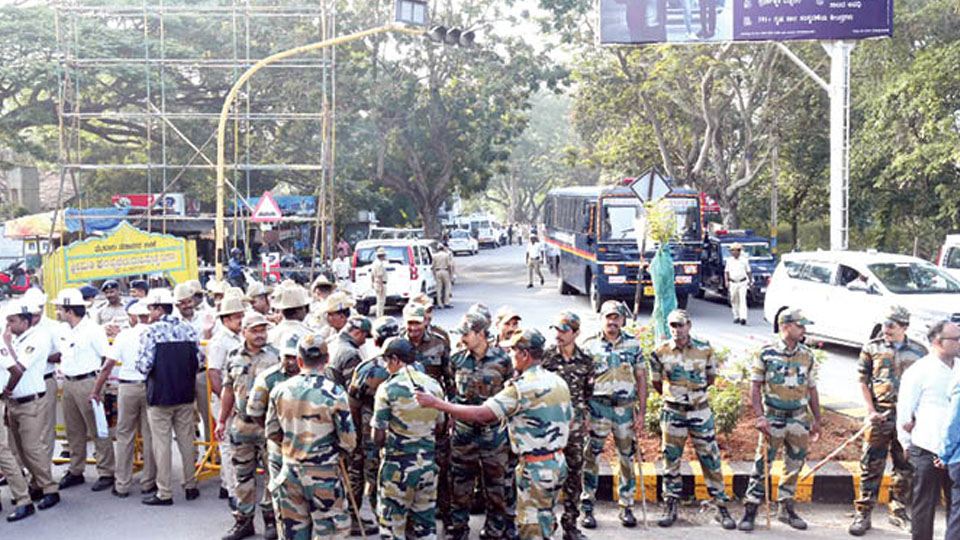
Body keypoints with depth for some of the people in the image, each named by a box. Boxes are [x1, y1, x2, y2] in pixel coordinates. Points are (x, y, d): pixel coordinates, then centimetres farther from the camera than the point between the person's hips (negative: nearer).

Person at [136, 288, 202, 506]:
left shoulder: (151, 332, -13)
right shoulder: (188, 330, 1)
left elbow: (144, 365, -18)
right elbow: (200, 360, 2)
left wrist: (141, 367, 5)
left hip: (160, 394, -4)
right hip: (186, 394, 5)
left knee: (162, 444, 3)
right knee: (187, 440, 13)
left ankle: (164, 493, 8)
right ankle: (191, 486, 21)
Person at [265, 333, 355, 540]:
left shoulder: (280, 390, -2)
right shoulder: (334, 394, -15)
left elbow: (272, 433, 7)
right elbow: (348, 442, -11)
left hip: (290, 472, 4)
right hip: (323, 475, -4)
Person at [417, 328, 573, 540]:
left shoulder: (522, 388, -20)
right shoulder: (558, 381, 6)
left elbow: (480, 414, -24)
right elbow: (568, 420, 17)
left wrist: (436, 403, -20)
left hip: (536, 468, -8)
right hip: (558, 462, 8)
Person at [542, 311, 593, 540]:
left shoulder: (585, 361, 3)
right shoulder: (545, 357, -4)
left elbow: (588, 392, 14)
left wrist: (583, 418, 15)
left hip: (575, 425, 3)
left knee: (574, 475, 8)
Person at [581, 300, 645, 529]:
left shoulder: (633, 344, 5)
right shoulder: (590, 345, 0)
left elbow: (641, 379, 6)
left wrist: (641, 412, 0)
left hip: (626, 407, 2)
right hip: (598, 407, -2)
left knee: (627, 457, 8)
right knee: (591, 457, -1)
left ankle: (627, 507, 20)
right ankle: (586, 508, 7)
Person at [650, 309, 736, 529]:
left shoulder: (705, 349, -1)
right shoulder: (660, 352, -3)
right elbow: (655, 382, 11)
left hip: (701, 411, 0)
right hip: (673, 412, 0)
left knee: (710, 459, 2)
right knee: (671, 461, 6)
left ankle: (721, 507, 10)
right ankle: (671, 507, 17)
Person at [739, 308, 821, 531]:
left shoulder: (807, 355, 7)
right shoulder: (766, 353, -6)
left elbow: (812, 389, 14)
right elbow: (755, 387, -5)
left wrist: (816, 420, 13)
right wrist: (760, 417, -12)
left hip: (798, 419, 4)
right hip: (772, 418, -4)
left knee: (794, 466, 11)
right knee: (762, 465, -2)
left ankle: (786, 508, 25)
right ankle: (750, 510, 6)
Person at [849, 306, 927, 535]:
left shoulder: (919, 352, 6)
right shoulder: (872, 348, 2)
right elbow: (863, 382, 3)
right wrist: (870, 411, -7)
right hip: (880, 414, -2)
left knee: (905, 467, 9)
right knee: (871, 465, -2)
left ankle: (899, 512, 24)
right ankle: (863, 514, 4)